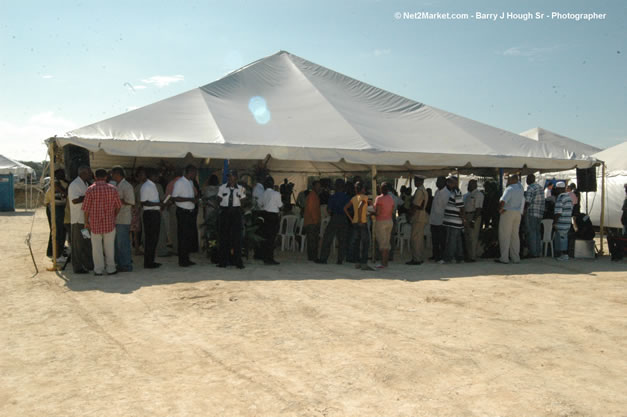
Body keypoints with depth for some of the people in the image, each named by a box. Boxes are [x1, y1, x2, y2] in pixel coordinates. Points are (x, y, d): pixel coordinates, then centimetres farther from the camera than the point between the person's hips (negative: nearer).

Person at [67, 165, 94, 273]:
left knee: (88, 243, 14)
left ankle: (89, 264, 24)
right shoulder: (74, 184, -16)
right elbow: (75, 200, -27)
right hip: (78, 219, -9)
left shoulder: (85, 184, 15)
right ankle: (77, 267, 7)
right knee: (79, 244, -1)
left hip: (87, 218, 9)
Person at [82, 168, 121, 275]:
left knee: (96, 247, 7)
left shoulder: (90, 189, -6)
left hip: (95, 222, -1)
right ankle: (111, 269, 12)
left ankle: (98, 270, 11)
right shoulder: (113, 189, -1)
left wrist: (86, 221, 6)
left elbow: (86, 207, -5)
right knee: (109, 247, 8)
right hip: (109, 222, 1)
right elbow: (118, 206, 6)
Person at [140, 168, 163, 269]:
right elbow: (144, 202, -20)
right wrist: (158, 204, -21)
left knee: (154, 238, 13)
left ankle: (151, 261, 22)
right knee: (150, 239, -4)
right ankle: (148, 263, 2)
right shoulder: (146, 186, -13)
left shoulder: (153, 186, 17)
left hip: (155, 213, 10)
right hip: (150, 214, -10)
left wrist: (161, 203, 11)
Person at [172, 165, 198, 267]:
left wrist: (195, 199, 4)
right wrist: (190, 199, -20)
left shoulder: (191, 182, 15)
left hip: (191, 212, 8)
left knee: (190, 236, 11)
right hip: (183, 212, -8)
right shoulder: (179, 182, -11)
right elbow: (174, 198, -17)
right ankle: (182, 260, 3)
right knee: (183, 237, -3)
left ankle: (186, 259, 19)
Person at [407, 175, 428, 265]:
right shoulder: (424, 190, 18)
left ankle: (416, 259, -7)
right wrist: (410, 211, 16)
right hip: (422, 217, 10)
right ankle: (420, 258, 19)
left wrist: (409, 214, -8)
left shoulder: (419, 191, -15)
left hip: (418, 218, -10)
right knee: (420, 238, 14)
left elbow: (415, 206, -18)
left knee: (415, 238, -8)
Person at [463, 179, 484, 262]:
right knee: (467, 236, 13)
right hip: (467, 216, 9)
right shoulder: (467, 194, 18)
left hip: (474, 216, -9)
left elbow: (478, 208, -17)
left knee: (472, 237, -7)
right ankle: (468, 255, 21)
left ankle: (472, 257, -3)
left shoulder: (478, 194, -10)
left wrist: (473, 220, -22)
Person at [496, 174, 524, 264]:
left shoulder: (509, 189, -14)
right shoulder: (520, 188, 10)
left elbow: (502, 201, -26)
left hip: (508, 213, -8)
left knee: (505, 236, -3)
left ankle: (504, 258, -3)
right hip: (518, 213, 8)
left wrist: (500, 209, -9)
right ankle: (516, 258, 14)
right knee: (515, 235, 12)